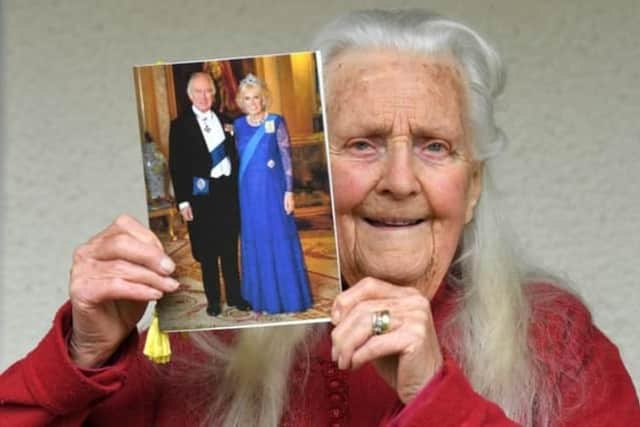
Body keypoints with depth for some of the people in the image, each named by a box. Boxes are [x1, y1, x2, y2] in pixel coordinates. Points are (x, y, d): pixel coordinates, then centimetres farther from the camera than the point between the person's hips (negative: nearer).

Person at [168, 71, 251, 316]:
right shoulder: (181, 125, -2)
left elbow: (234, 155, 13)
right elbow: (176, 165, -3)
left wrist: (239, 187, 4)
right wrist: (183, 201, -9)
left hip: (229, 191, 3)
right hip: (202, 195, -3)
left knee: (230, 248, 11)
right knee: (208, 252, 4)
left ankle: (234, 295, 21)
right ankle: (213, 300, 13)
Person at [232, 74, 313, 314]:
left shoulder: (276, 122, -4)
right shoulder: (238, 125, 5)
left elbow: (286, 158, -6)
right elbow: (238, 158, 9)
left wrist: (289, 191, -11)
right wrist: (238, 192, 6)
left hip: (273, 189, -3)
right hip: (249, 191, 3)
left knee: (280, 240, 1)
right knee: (255, 242, 7)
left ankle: (288, 297, 10)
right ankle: (264, 297, 16)